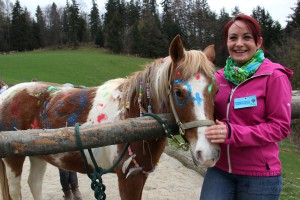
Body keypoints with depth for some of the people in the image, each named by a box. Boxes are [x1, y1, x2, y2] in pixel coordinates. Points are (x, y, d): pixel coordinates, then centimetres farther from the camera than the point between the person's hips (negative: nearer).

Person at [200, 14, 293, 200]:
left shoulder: (275, 77, -10)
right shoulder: (219, 76, 4)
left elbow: (280, 127, -13)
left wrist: (232, 133, -24)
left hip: (259, 174, -3)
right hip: (219, 169, 3)